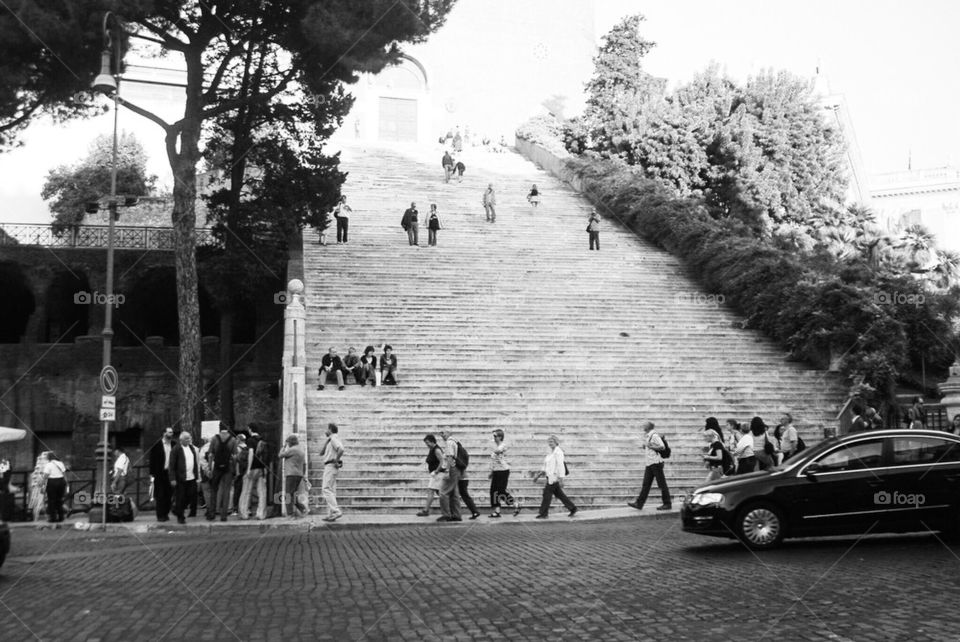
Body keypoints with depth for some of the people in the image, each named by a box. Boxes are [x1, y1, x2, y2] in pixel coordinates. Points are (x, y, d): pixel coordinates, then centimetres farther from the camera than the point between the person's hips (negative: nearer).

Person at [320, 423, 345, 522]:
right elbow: (321, 453, 19)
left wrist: (336, 461, -19)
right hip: (329, 467, 10)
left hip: (330, 466, -10)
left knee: (326, 489, -15)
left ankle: (336, 511, -22)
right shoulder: (330, 441, 23)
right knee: (331, 491, 8)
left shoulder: (334, 439, -9)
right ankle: (330, 514, 7)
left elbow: (341, 449, -27)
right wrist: (327, 441, 13)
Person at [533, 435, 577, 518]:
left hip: (555, 477, -9)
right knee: (559, 494, 12)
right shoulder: (551, 453, 16)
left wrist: (561, 480, -23)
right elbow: (545, 467, 21)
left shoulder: (558, 452, -14)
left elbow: (560, 466, -19)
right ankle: (572, 508, 19)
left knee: (547, 494, -6)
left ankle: (543, 514, 1)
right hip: (550, 476, 9)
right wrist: (538, 475, 16)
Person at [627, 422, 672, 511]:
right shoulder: (648, 436, 17)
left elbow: (662, 447, -19)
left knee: (661, 484, -2)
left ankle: (667, 504, 4)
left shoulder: (654, 435, -12)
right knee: (646, 484, 6)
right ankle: (639, 504, 5)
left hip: (656, 463, -10)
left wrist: (650, 446, -15)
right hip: (649, 464, 10)